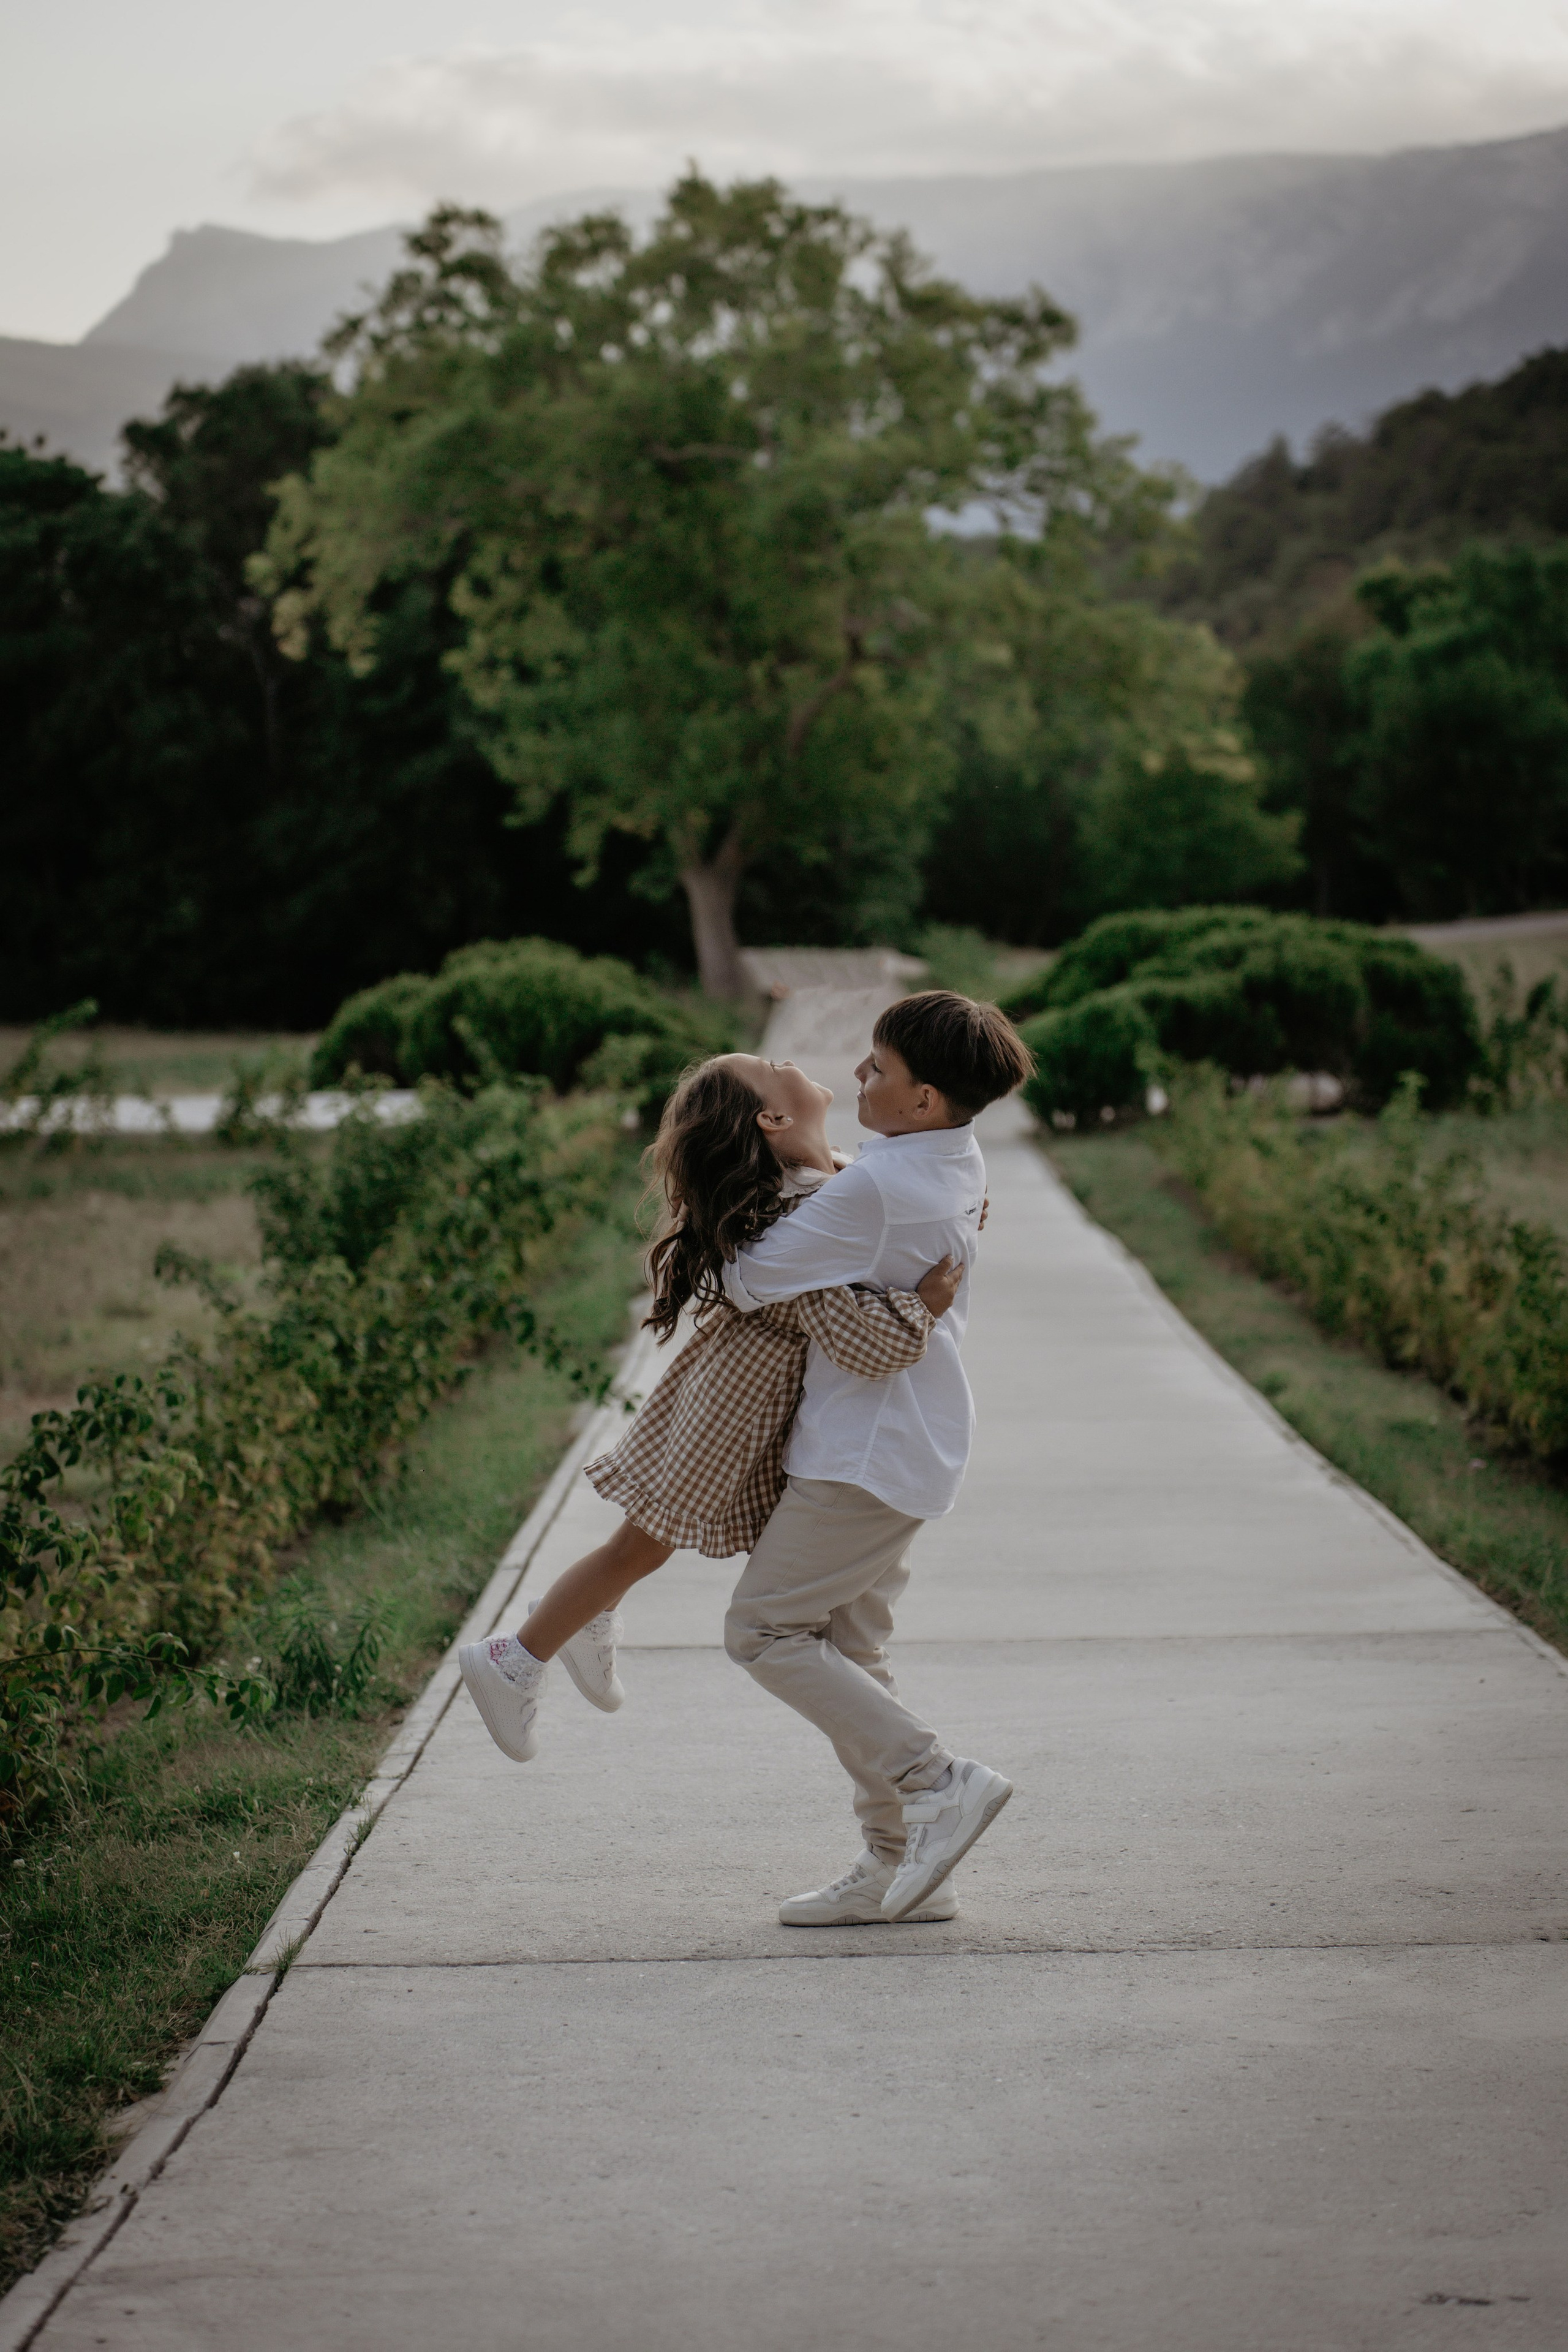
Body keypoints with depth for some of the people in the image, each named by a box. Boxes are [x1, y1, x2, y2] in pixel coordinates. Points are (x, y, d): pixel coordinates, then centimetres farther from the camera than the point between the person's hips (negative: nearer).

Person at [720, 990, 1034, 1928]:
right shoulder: (961, 1166, 6)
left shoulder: (877, 1188, -24)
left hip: (866, 1450, -10)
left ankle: (936, 1779, -7)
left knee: (766, 1629, -3)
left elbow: (752, 1281, -18)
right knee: (850, 1646, 13)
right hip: (911, 1444, 10)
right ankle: (897, 1866, 15)